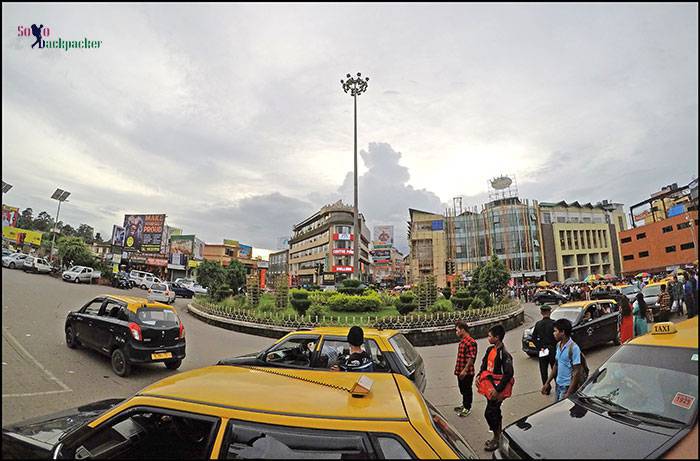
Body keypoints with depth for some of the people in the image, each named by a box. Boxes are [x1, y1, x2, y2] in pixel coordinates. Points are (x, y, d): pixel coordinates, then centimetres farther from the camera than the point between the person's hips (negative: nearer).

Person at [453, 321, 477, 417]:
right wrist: (457, 368, 18)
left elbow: (471, 358, -25)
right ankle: (464, 405, 38)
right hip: (460, 371, 9)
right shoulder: (462, 341, 8)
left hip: (467, 372, -9)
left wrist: (465, 370, -24)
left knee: (467, 389, 8)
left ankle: (467, 408, 23)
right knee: (462, 389, 21)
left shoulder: (471, 342, -23)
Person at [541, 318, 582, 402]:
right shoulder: (558, 345, 5)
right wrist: (547, 383, 13)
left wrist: (569, 393, -20)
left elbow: (577, 372, -18)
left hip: (567, 387, -7)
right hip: (558, 385, 7)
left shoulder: (573, 348, -18)